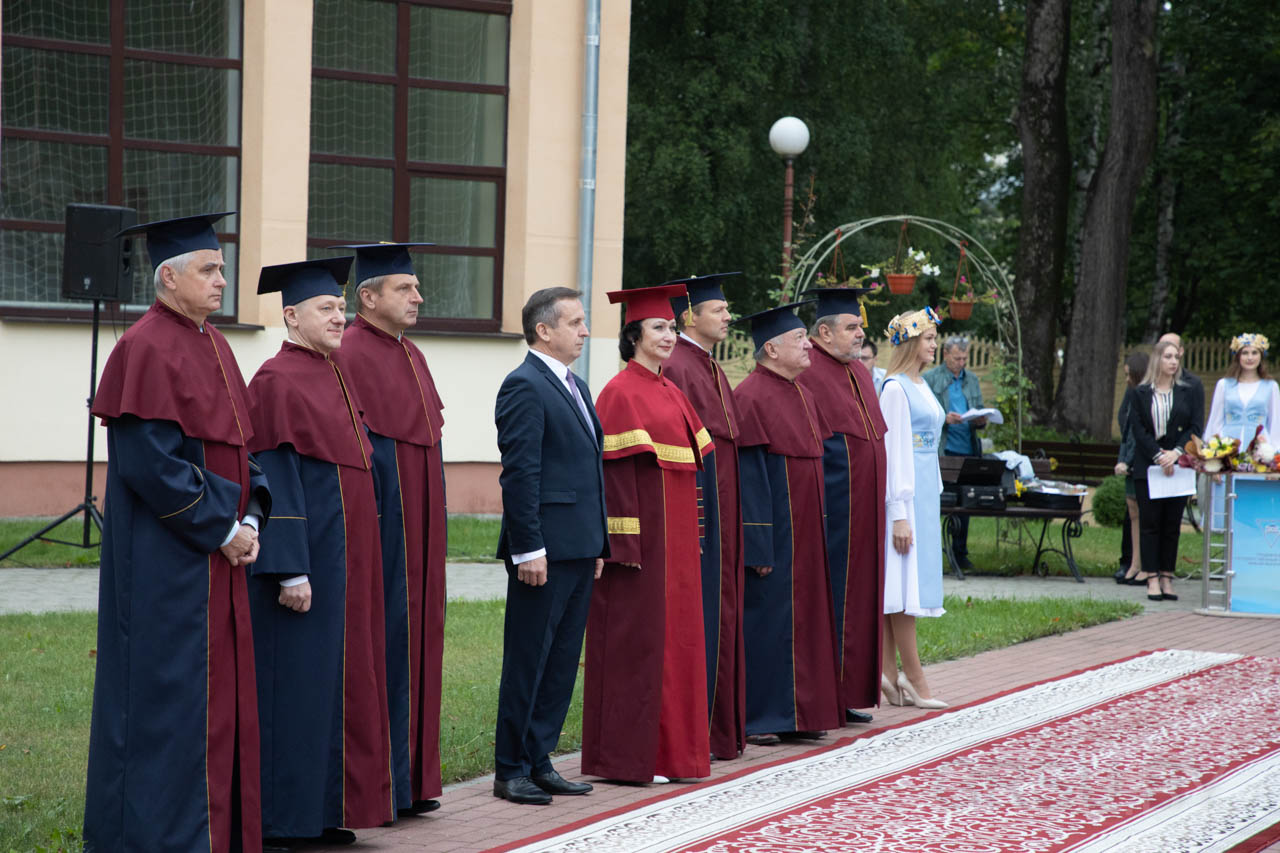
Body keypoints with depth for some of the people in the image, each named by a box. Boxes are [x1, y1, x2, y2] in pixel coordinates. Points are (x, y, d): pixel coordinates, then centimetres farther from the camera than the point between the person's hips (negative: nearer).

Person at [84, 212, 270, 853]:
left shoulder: (212, 346, 13)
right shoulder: (146, 350, -14)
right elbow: (150, 462, -21)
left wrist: (249, 519, 1)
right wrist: (221, 529, -16)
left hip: (219, 553, 9)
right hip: (165, 558, -9)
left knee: (220, 688, 11)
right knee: (167, 690, -5)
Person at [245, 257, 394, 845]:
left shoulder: (336, 376, 16)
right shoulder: (277, 382, -11)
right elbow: (274, 479, -17)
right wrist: (290, 570, -22)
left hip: (346, 557, 9)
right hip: (304, 555, -9)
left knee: (337, 681, 11)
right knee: (292, 681, -5)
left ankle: (323, 810, 18)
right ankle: (277, 823, 1)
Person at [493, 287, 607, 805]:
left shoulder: (575, 387, 18)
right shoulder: (524, 386, -11)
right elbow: (519, 473, -17)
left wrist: (597, 543, 18)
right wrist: (528, 548, -21)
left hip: (578, 549, 9)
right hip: (545, 549, -9)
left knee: (562, 661, 11)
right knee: (528, 660, -2)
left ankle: (538, 762, 18)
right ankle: (510, 771, 5)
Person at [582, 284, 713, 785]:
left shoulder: (670, 393, 16)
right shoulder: (621, 394, -10)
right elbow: (615, 474, -16)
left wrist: (690, 533, 14)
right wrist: (625, 546, -21)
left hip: (676, 540, 9)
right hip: (640, 537, -9)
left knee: (674, 638, 10)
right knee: (635, 639, -5)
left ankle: (669, 750, 16)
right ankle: (629, 757, 1)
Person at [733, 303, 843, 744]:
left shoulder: (802, 395, 14)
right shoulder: (751, 397, -15)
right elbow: (748, 475, -18)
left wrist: (820, 525, 16)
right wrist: (758, 546, -21)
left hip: (805, 533, 9)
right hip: (773, 534, -9)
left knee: (804, 617, 11)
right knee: (766, 618, -4)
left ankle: (797, 711, 18)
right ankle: (756, 718, 2)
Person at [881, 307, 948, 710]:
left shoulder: (920, 386, 15)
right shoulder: (896, 389, -12)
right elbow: (893, 452, -15)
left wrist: (934, 503, 21)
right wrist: (899, 514, -18)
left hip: (925, 491, 9)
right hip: (905, 492, -9)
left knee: (894, 588, 8)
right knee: (905, 585, -6)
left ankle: (890, 676, 9)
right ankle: (914, 680, -5)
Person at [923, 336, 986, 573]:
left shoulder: (972, 380, 17)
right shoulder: (930, 379, 0)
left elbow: (979, 412, 21)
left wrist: (981, 421, -2)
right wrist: (944, 419, -21)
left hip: (967, 449, 5)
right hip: (942, 451, -5)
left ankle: (960, 553, 14)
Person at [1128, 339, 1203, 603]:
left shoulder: (1187, 392, 9)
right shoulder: (1140, 394, 4)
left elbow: (1195, 427, 3)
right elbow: (1137, 429, -3)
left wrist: (1176, 452, -11)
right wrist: (1158, 455, -15)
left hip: (1178, 466, 2)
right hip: (1148, 467, -2)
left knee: (1172, 524, 2)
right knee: (1150, 523, -3)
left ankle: (1167, 578, 6)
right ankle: (1152, 579, -2)